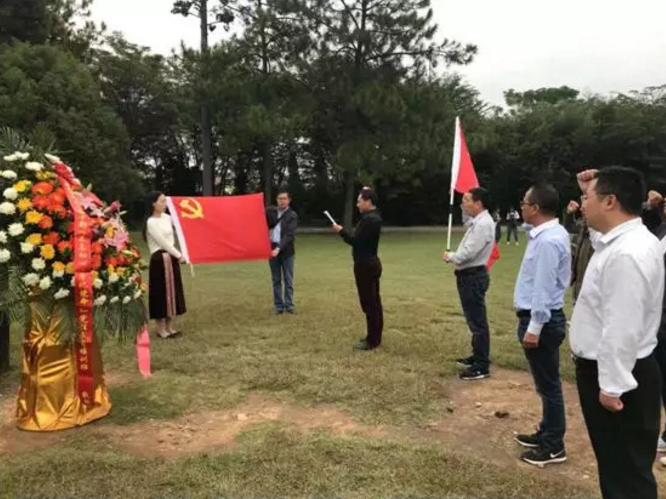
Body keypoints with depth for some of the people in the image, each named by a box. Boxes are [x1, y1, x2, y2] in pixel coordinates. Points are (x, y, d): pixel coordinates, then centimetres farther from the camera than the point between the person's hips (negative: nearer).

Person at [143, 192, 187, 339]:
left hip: (171, 258, 8)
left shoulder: (166, 217, 9)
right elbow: (163, 243, -14)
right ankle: (161, 329, 10)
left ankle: (169, 327, 21)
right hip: (159, 260, -8)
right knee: (161, 293, -1)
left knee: (172, 292, 11)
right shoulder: (151, 222, -14)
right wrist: (179, 256, -8)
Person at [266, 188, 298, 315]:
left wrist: (279, 248, -28)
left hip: (286, 251, -3)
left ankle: (289, 305, 9)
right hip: (271, 249, 3)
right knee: (276, 280, 7)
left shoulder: (292, 216, -6)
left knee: (288, 279, 2)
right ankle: (279, 305, 13)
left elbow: (289, 235, -17)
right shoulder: (270, 211, 6)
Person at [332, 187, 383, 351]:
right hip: (371, 263, 11)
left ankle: (372, 341, 0)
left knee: (368, 303, -6)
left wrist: (341, 231, -10)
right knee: (374, 301, 13)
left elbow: (355, 241, -23)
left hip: (365, 265, -11)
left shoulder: (369, 220, -20)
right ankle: (375, 337, 22)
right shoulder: (374, 217, 13)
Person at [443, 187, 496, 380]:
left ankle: (482, 366, 2)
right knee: (474, 320, 19)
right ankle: (477, 356, 32)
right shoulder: (477, 221, 12)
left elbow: (468, 252, -23)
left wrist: (450, 256, -8)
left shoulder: (483, 224, -19)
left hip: (474, 277, -10)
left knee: (478, 321, -5)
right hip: (469, 275, 10)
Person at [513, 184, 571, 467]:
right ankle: (547, 434, 36)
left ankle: (554, 447, 17)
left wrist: (534, 327, -23)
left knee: (547, 384, 3)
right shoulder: (547, 233, 9)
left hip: (541, 320, -11)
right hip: (540, 317, 11)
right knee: (545, 382, 21)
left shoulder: (547, 241, -23)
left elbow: (544, 288, -24)